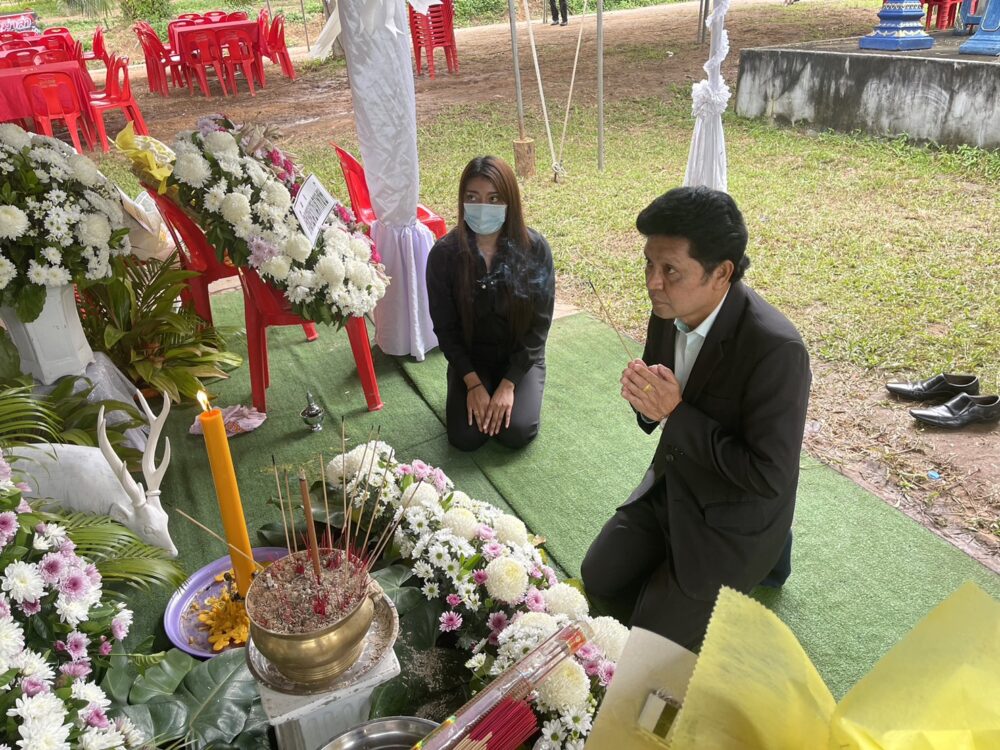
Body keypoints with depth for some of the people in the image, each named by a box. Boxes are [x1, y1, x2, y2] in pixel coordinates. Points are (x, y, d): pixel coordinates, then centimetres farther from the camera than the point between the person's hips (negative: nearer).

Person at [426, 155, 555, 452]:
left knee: (518, 433, -17)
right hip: (470, 359, 1)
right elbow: (445, 327, -8)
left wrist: (508, 384, -15)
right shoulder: (444, 253, -16)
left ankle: (505, 392, 16)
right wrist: (474, 383, -15)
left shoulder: (534, 249, -17)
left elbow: (539, 324, -12)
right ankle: (477, 392, 18)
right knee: (465, 438, -14)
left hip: (521, 357, 0)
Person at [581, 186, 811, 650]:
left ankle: (760, 560, 17)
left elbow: (769, 477, -29)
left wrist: (676, 413, -30)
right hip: (672, 482, 7)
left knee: (652, 634, 2)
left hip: (734, 516, -7)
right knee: (599, 579, 13)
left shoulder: (776, 350, -33)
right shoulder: (671, 308, -11)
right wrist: (645, 396, -21)